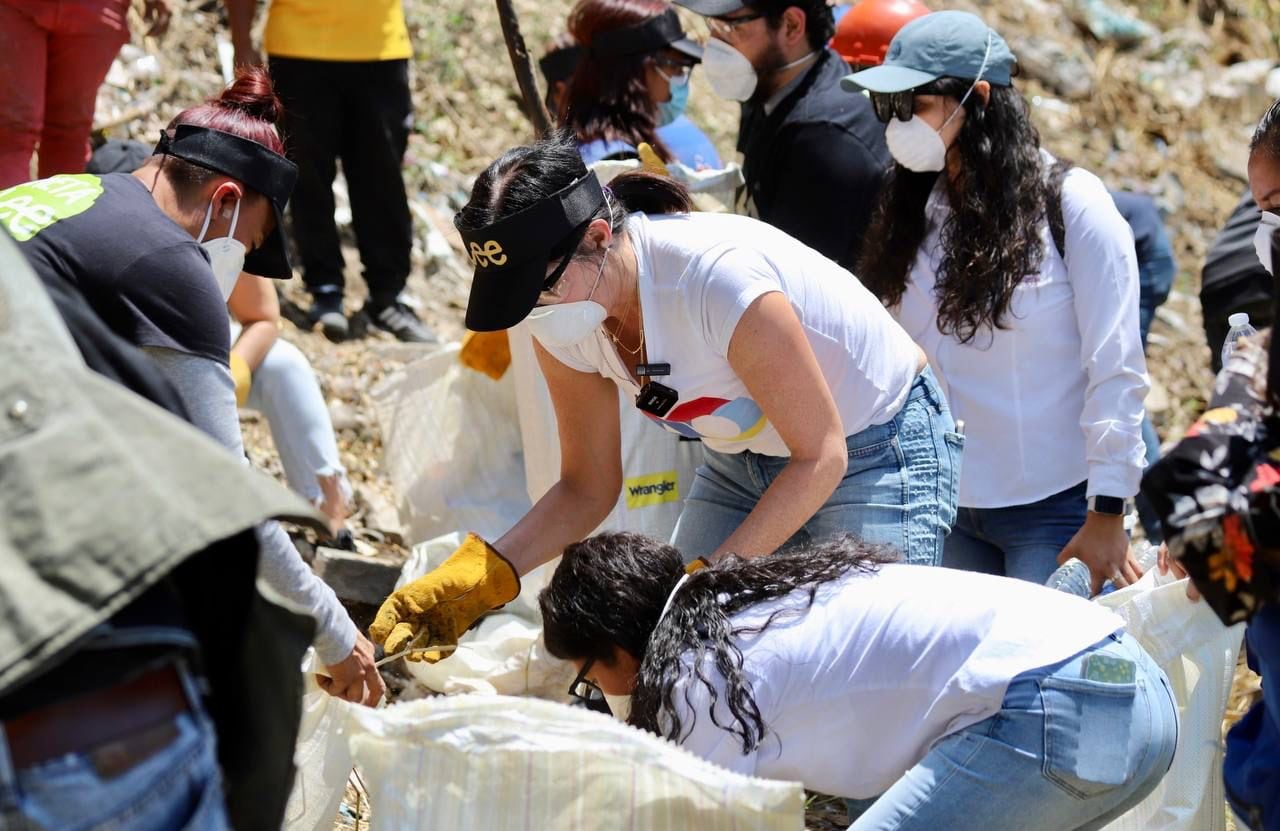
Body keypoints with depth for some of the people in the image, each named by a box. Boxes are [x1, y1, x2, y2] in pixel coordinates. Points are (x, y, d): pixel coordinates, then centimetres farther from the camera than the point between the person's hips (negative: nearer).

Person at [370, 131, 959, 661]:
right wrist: (481, 574, -20)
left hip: (878, 449, -6)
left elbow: (820, 456, -25)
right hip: (746, 457, 7)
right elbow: (586, 489, -4)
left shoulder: (719, 279, -35)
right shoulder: (563, 322, -13)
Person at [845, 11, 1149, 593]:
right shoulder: (911, 216, 9)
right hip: (945, 509, 5)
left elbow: (1116, 371, -8)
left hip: (1055, 508, -5)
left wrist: (1107, 516, -11)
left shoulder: (1071, 205, -6)